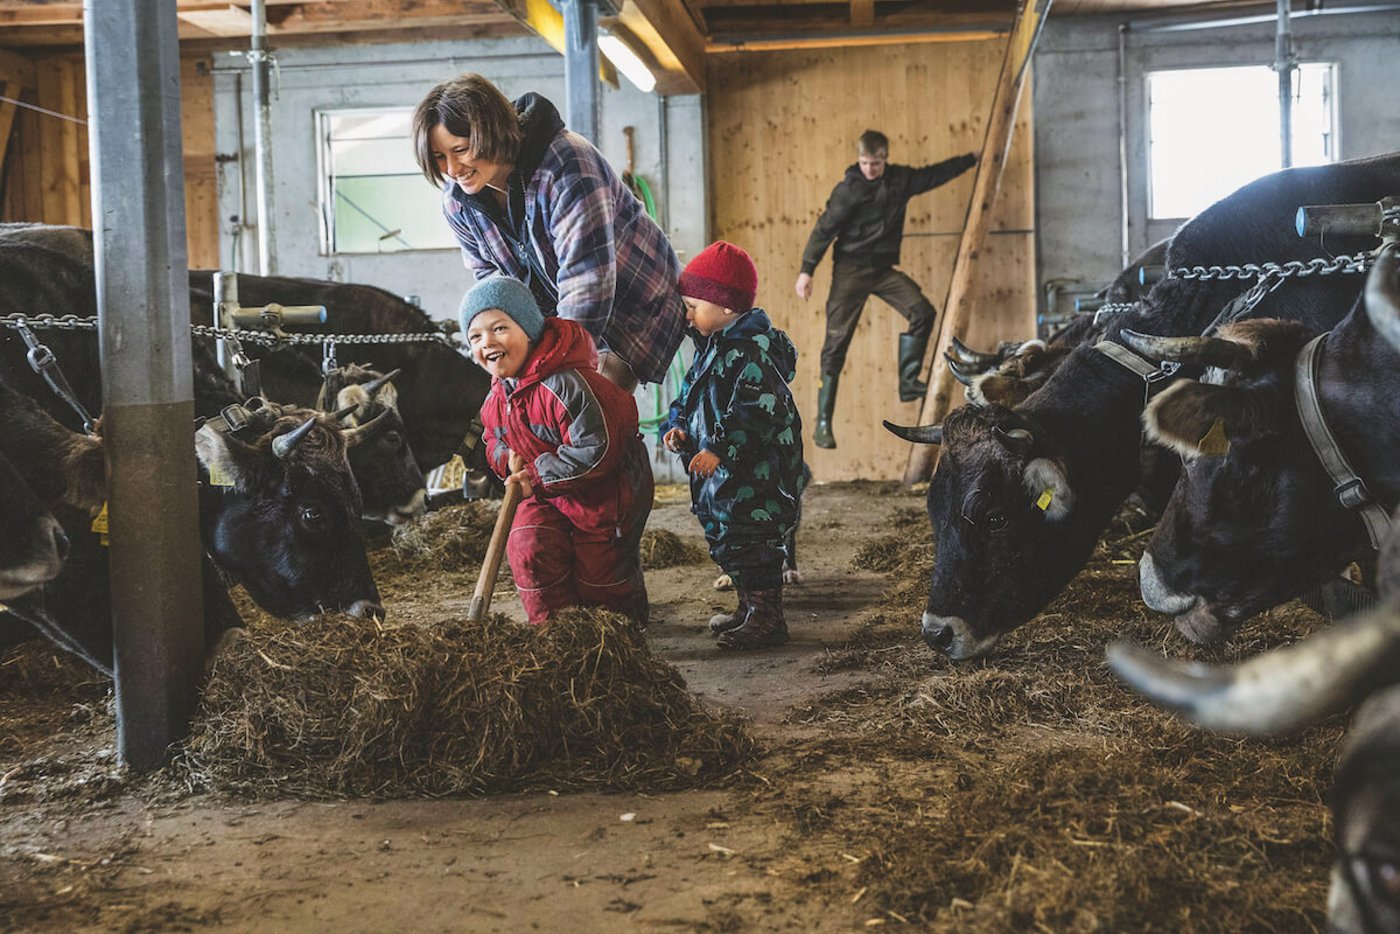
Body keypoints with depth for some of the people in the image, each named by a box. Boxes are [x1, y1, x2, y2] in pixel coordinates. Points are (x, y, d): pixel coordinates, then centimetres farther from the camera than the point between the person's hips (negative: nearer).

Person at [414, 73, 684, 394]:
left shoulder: (565, 163, -34)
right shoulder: (457, 201, -11)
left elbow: (587, 276, -37)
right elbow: (488, 272, 5)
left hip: (635, 298, -6)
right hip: (555, 312, 6)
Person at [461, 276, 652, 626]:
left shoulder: (566, 385, -31)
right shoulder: (497, 397, -1)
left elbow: (595, 452, -33)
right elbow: (495, 440, 17)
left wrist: (537, 474, -27)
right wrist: (509, 460, -8)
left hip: (604, 493, -7)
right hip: (546, 493, 7)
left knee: (599, 572, 5)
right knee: (528, 548, -15)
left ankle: (626, 624, 36)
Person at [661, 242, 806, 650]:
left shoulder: (752, 351, -19)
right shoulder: (713, 348, 13)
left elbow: (757, 412, -27)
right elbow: (691, 396, 21)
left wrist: (719, 450, -31)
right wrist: (677, 427, 3)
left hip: (755, 477, -10)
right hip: (721, 477, 10)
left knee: (751, 543, -4)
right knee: (724, 540, 18)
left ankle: (767, 619, 7)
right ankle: (749, 608, 31)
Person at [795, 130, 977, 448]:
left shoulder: (901, 178, 5)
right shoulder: (848, 190, -9)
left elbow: (935, 173, 18)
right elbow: (824, 229, -9)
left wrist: (973, 159, 21)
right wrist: (806, 270, -13)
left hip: (884, 267, 5)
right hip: (851, 269, -5)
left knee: (922, 312, -13)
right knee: (837, 342, -7)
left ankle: (908, 383, 0)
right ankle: (823, 422, -4)